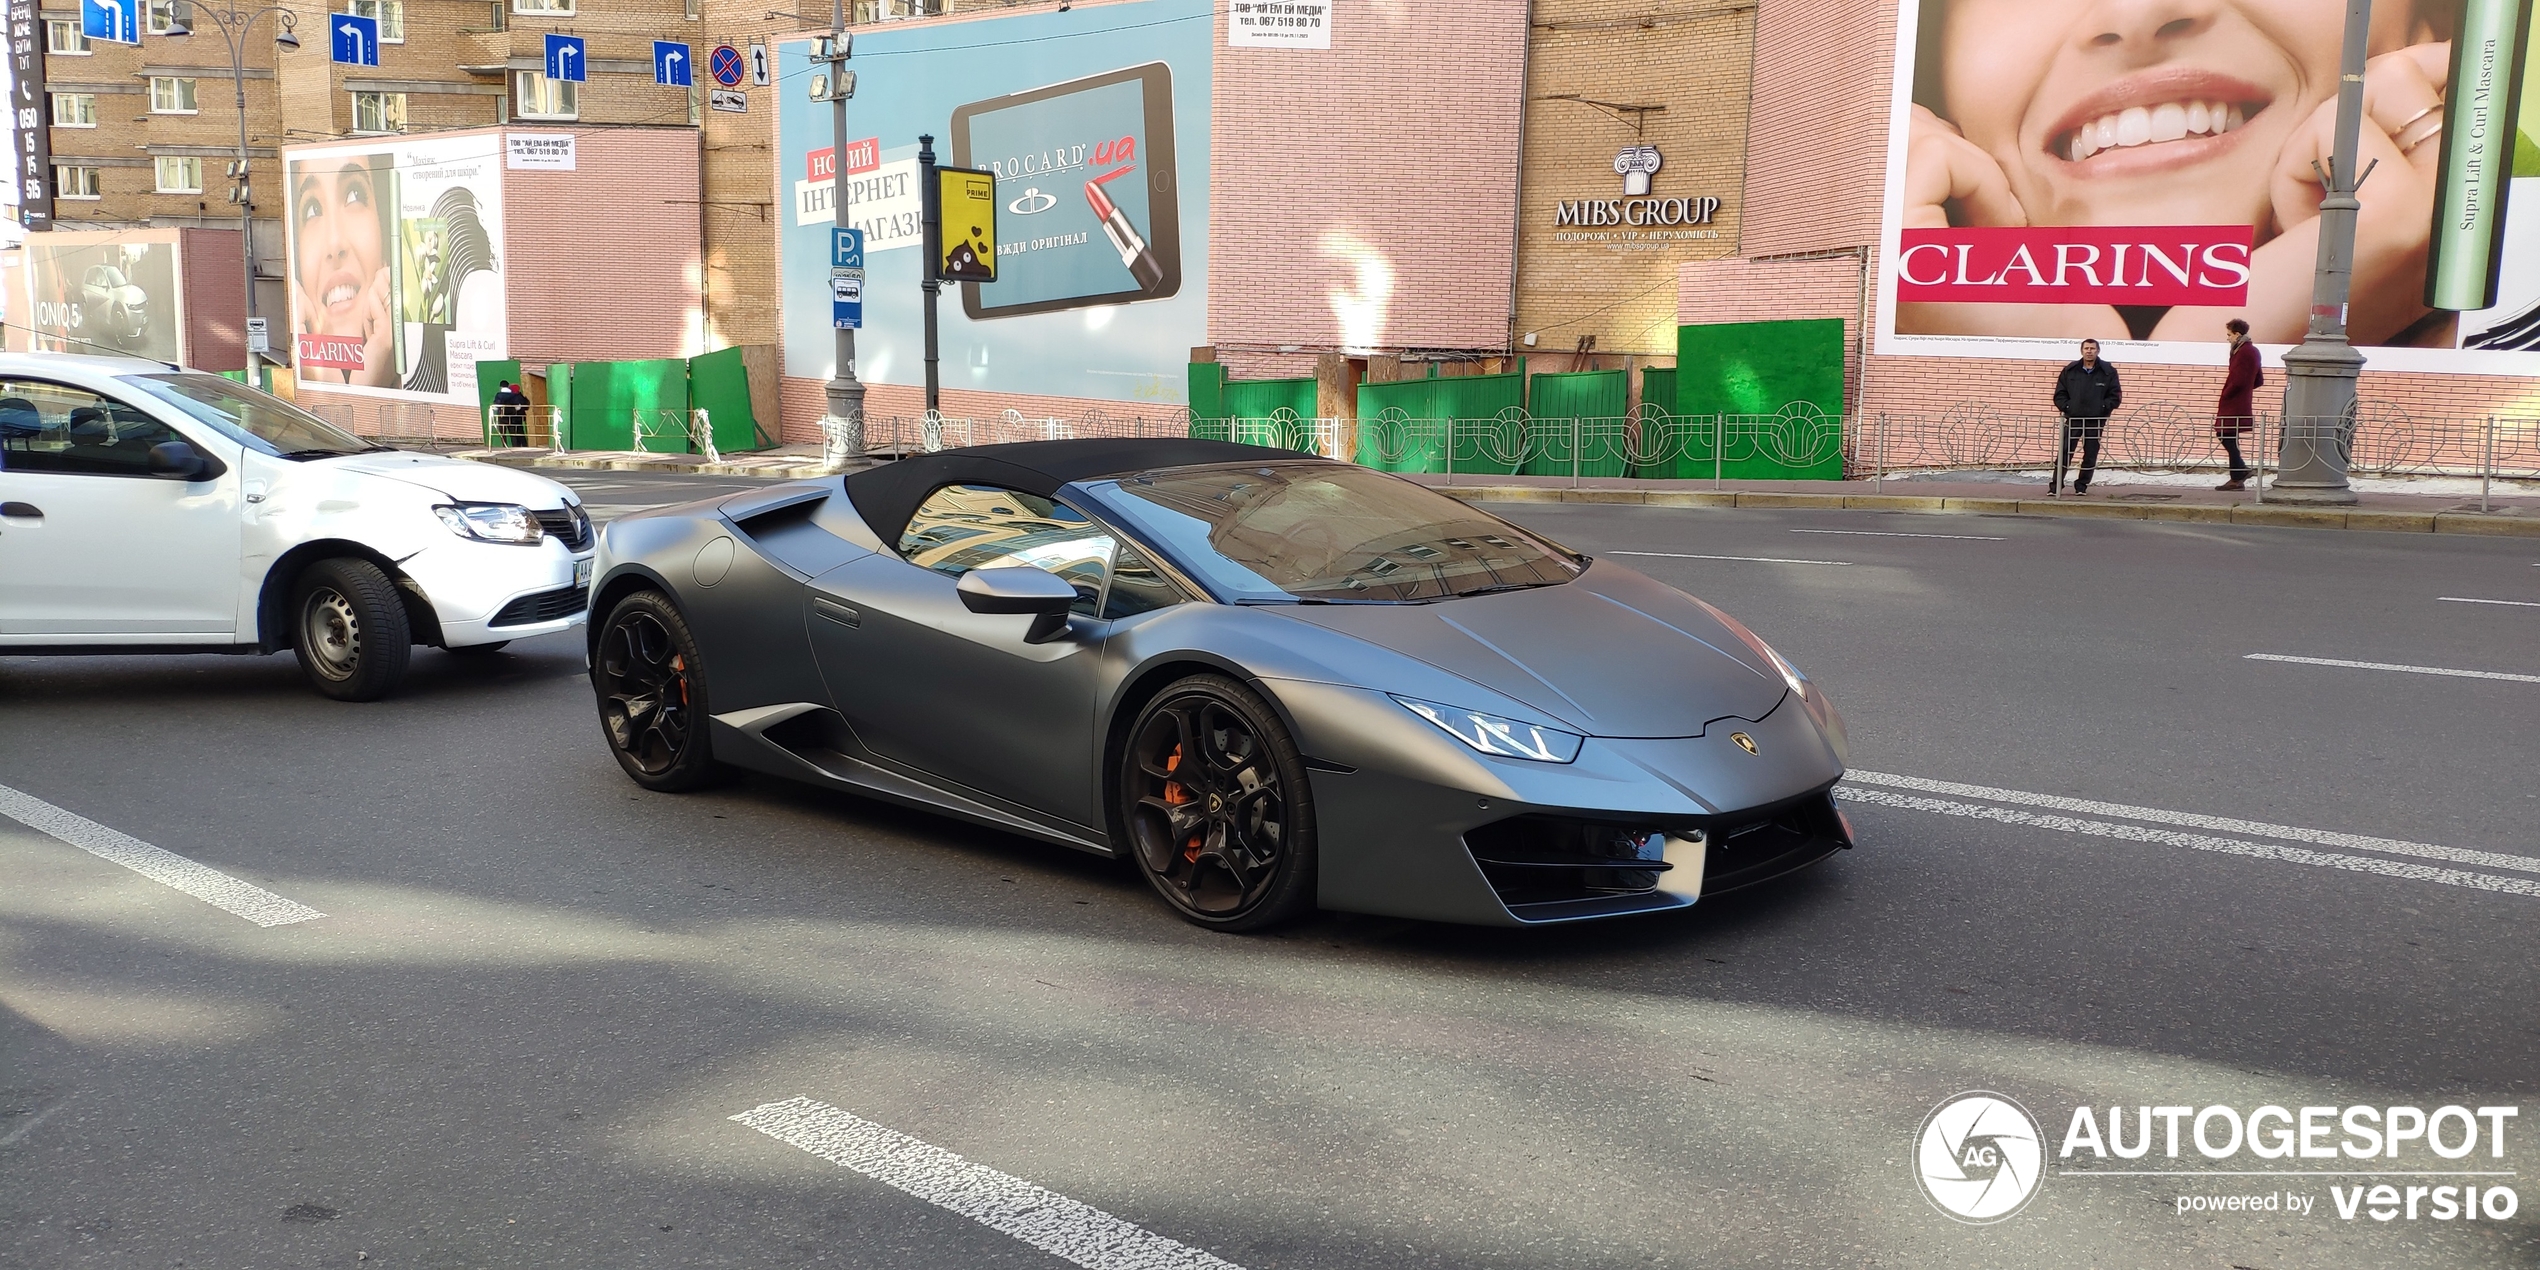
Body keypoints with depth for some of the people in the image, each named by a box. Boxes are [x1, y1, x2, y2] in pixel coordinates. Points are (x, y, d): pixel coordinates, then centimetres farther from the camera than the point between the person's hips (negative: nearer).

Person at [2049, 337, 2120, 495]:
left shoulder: (2108, 372, 1)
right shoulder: (2070, 371, 4)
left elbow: (2115, 395, 3)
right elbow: (2060, 394, 7)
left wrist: (2103, 408, -8)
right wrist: (2066, 407, -6)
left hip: (2096, 421, 0)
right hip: (2073, 419, 0)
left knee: (2090, 455, 5)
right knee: (2064, 453, -3)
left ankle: (2082, 486, 16)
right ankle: (2055, 485, 4)